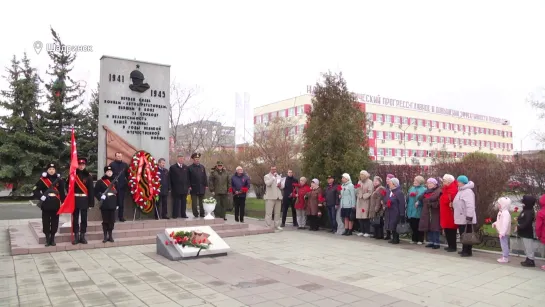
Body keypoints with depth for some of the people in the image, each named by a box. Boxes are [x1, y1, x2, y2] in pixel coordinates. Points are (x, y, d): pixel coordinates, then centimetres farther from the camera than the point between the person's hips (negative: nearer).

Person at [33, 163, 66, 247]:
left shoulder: (59, 180, 6)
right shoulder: (42, 180, 1)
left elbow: (63, 192, 9)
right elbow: (35, 190, 1)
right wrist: (41, 197, -12)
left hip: (56, 204, 1)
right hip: (46, 204, -1)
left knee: (54, 221, 5)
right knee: (46, 221, 2)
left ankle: (52, 238, 16)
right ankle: (47, 238, 12)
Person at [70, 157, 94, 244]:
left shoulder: (88, 176, 0)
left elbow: (91, 190, -1)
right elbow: (68, 186, 2)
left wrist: (91, 203, -4)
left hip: (84, 200, 0)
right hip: (75, 200, 0)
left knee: (84, 218, 6)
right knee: (75, 218, 6)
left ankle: (82, 236, 15)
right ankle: (76, 236, 14)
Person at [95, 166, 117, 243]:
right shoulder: (100, 182, 0)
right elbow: (96, 192, -3)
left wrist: (117, 203, 9)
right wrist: (100, 197, -20)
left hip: (113, 203, 3)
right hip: (104, 203, -3)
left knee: (112, 220, 5)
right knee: (105, 220, 1)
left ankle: (110, 235, 16)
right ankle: (105, 236, 10)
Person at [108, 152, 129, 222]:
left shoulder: (125, 165, 8)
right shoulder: (112, 164, -1)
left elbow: (127, 174, 6)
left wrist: (127, 182, -5)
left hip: (123, 187, 3)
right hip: (114, 186, -3)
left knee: (121, 202, 6)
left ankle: (121, 216, 13)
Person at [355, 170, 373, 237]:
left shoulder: (369, 182, -3)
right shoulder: (359, 182, 18)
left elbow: (370, 192, -10)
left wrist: (363, 196, -10)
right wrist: (359, 195, -2)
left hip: (366, 201, -6)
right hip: (359, 201, 6)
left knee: (366, 217, -8)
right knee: (360, 217, 3)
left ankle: (367, 232, -1)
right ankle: (361, 231, 11)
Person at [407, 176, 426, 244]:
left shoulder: (424, 190, -5)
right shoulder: (411, 188, 16)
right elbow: (408, 198, 17)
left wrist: (419, 202, -27)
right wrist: (408, 207, 8)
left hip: (418, 211, -6)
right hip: (411, 211, 6)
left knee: (419, 226, 1)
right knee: (413, 226, 9)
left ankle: (420, 240, 12)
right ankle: (414, 239, 20)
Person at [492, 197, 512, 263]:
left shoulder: (505, 213, -23)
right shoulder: (501, 212, 12)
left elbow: (505, 224, -27)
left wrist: (502, 233, -28)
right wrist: (495, 223, 6)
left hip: (504, 233, -11)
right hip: (501, 232, 11)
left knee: (504, 245, -4)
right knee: (503, 245, 18)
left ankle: (505, 258, 3)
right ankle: (504, 256, 27)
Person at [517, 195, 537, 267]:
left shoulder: (529, 212, -21)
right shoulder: (525, 210, 9)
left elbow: (527, 223, -27)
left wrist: (519, 226, -18)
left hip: (527, 233, -10)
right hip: (524, 233, 10)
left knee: (529, 248, -1)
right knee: (527, 248, 19)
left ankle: (531, 261, 7)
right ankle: (528, 259, 28)